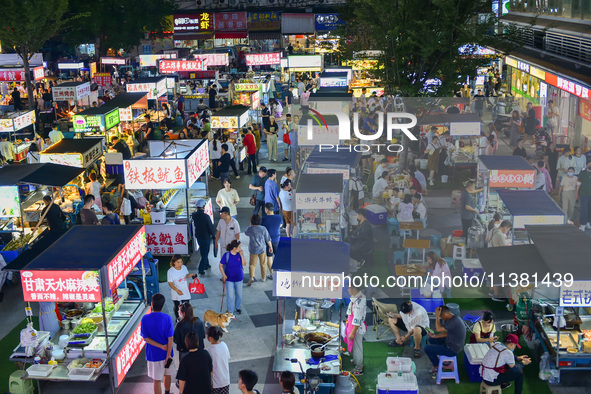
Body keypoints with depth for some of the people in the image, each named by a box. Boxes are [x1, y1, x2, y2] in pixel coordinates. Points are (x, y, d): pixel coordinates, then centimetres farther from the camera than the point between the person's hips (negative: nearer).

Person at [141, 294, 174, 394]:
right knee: (167, 374, 25)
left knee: (157, 380, 9)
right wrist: (168, 354, -8)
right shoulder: (167, 318, -15)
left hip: (153, 354, -1)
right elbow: (170, 338, -14)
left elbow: (145, 338, -12)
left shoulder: (145, 319, -15)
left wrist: (161, 346, -11)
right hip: (166, 353, 1)